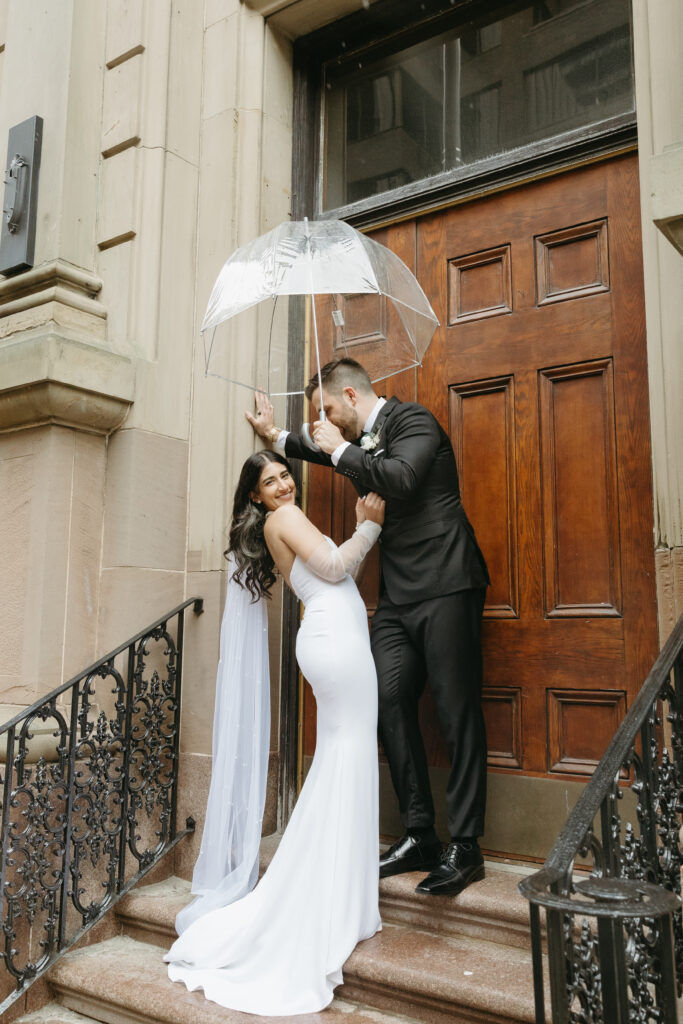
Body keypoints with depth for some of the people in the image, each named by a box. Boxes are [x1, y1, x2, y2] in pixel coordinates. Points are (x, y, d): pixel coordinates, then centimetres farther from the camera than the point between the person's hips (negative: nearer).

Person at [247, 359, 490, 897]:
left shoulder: (414, 420, -5)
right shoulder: (363, 440, 20)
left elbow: (400, 479, -24)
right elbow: (332, 455, 43)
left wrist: (342, 450, -11)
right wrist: (278, 436, 38)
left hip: (444, 586, -8)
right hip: (397, 595, 8)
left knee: (457, 712, -5)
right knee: (390, 700, -1)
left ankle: (465, 848, 1)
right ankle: (419, 837, 7)